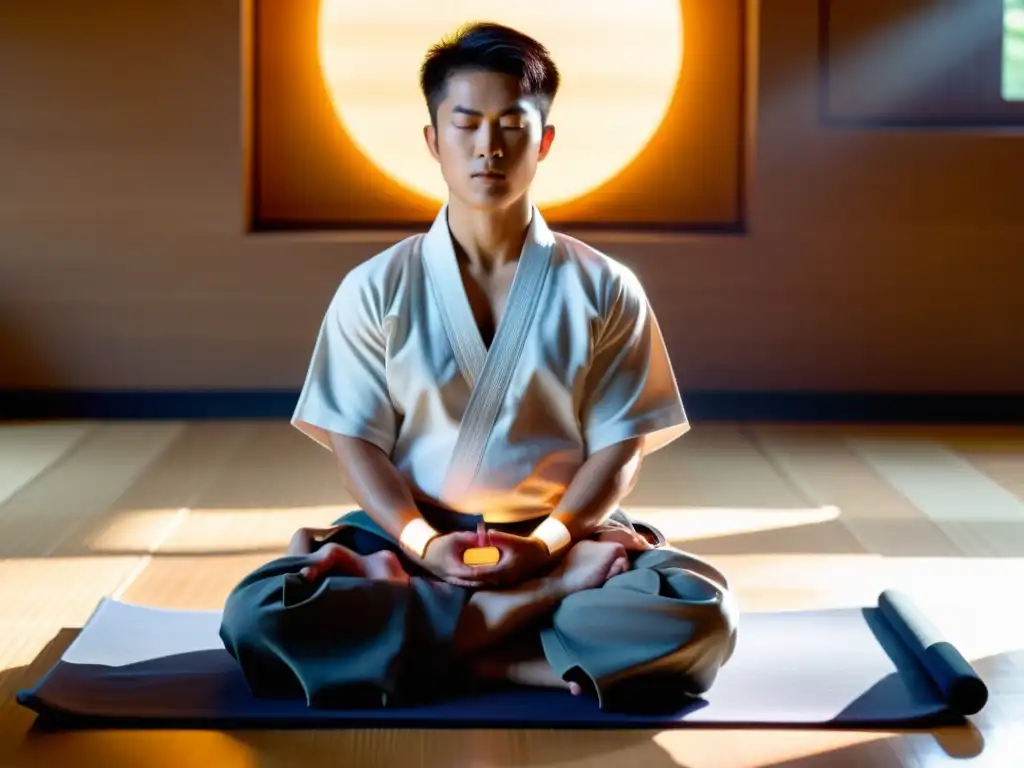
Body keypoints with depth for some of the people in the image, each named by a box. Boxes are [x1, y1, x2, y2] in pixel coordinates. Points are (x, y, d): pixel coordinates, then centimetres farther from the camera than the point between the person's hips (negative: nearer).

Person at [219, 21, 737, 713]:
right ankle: (539, 601, -24)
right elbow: (357, 441, 0)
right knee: (256, 615, -29)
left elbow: (621, 446, -1)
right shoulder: (376, 289, 3)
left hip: (562, 533, 0)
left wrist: (546, 543, -19)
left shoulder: (604, 289, 3)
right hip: (413, 531, 0)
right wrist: (422, 542, -19)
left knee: (700, 612, -31)